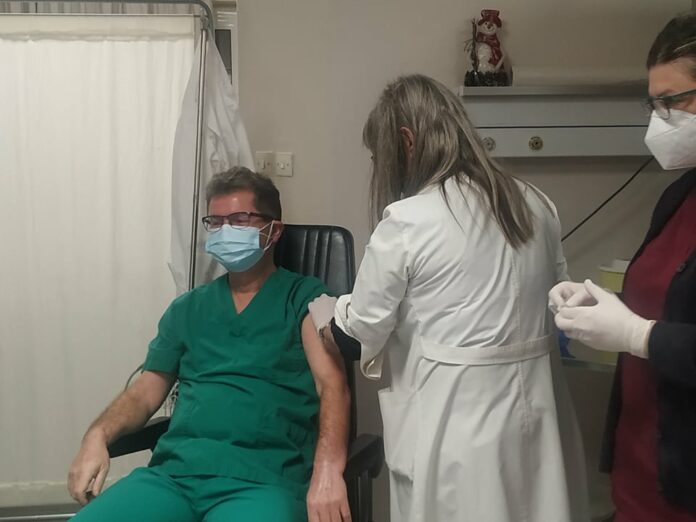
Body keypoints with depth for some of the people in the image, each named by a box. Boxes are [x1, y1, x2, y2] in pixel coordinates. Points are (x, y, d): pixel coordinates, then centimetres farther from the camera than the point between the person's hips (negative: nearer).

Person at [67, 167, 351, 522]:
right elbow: (147, 390, 21)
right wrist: (98, 436, 0)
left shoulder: (304, 296, 6)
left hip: (261, 477, -4)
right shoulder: (187, 308, 20)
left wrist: (327, 469, -24)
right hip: (173, 471, 5)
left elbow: (332, 384, -6)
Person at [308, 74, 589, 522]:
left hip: (454, 421, -6)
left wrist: (324, 316, 16)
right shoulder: (536, 205, 4)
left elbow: (362, 330, -4)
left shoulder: (406, 221, -14)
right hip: (534, 408, 6)